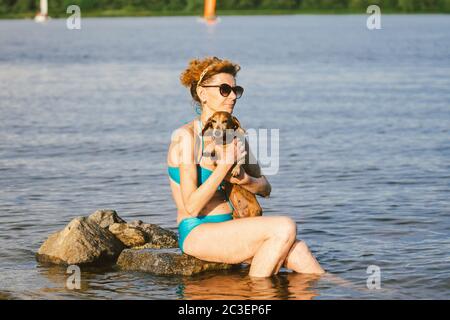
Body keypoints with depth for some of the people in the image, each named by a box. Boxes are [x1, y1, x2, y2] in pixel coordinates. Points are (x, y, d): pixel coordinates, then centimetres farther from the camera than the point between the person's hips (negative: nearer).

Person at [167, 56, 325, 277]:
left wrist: (245, 181, -10)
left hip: (228, 230, 6)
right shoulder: (186, 137, -10)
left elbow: (265, 189, 12)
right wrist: (225, 166, -20)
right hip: (197, 233, -6)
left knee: (297, 251, -19)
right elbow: (191, 206, -17)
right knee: (285, 227, -22)